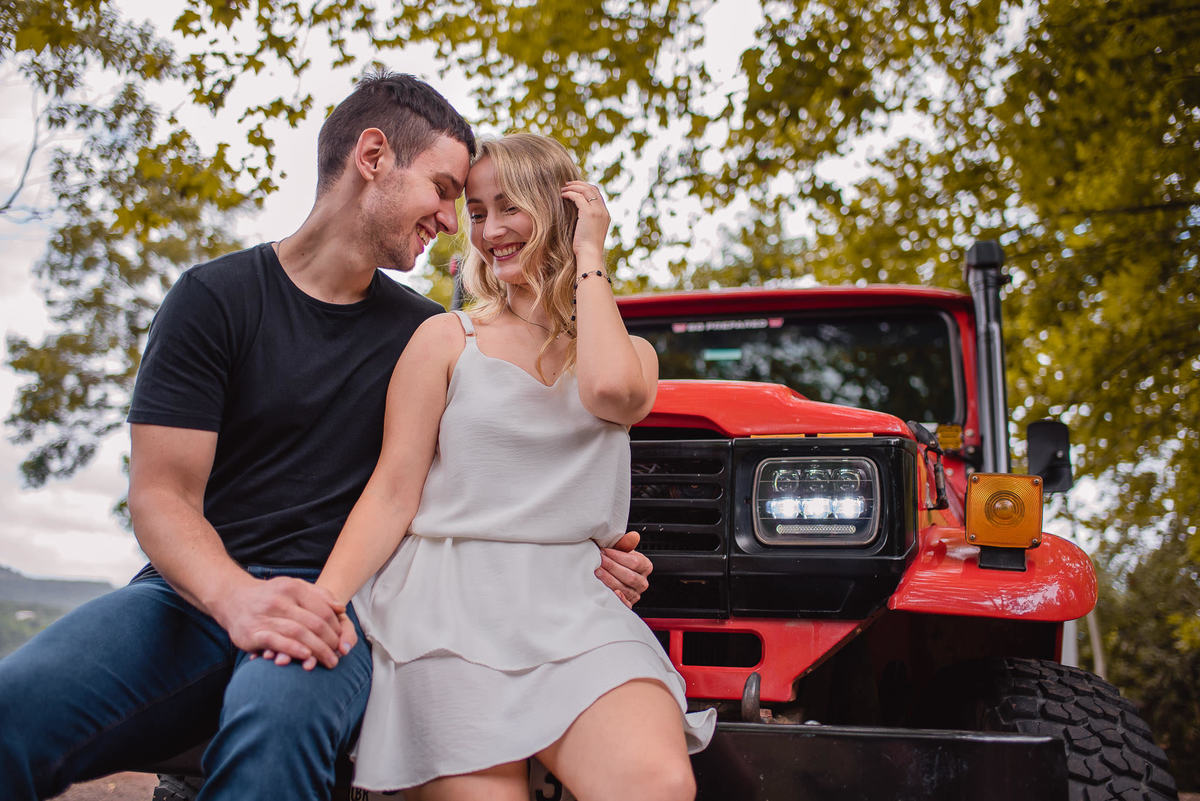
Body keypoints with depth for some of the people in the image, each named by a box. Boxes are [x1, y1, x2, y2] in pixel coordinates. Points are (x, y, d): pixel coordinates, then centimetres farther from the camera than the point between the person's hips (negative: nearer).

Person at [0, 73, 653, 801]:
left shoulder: (427, 333, 13)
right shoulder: (216, 298, 3)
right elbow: (161, 493, -4)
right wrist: (237, 596, -25)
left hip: (336, 604, 1)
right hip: (198, 594, -1)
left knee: (279, 717, -37)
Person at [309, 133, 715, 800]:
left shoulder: (632, 351, 16)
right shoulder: (447, 339, 12)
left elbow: (611, 391, -12)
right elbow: (393, 495, 4)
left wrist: (589, 256, 2)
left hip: (572, 603, 1)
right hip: (447, 603, 0)